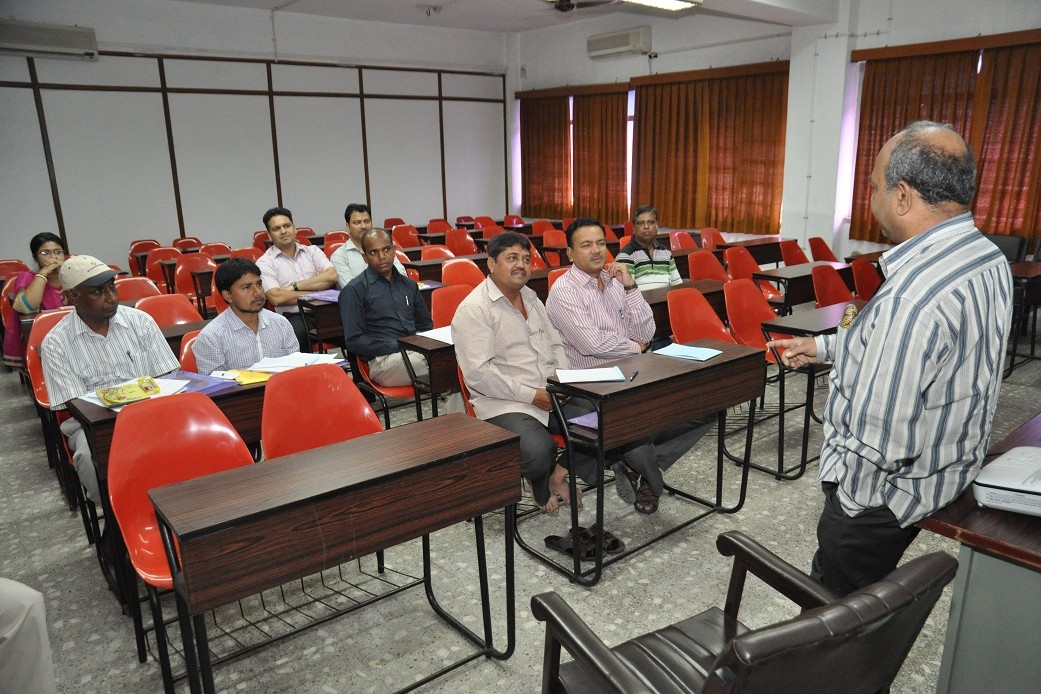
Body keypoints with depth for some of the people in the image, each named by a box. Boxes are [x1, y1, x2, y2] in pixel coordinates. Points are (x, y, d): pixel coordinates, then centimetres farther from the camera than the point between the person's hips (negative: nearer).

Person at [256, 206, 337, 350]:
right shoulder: (265, 263, 6)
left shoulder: (312, 251, 17)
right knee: (297, 330, -37)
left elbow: (331, 276, 0)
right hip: (293, 318, -3)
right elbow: (277, 298, -8)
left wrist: (295, 286, -5)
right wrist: (316, 292, -4)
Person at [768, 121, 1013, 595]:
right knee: (870, 593, 28)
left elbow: (881, 439, -32)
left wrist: (846, 499, -14)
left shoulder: (913, 297, -35)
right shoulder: (986, 258, -2)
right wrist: (825, 348, 15)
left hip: (885, 492, -9)